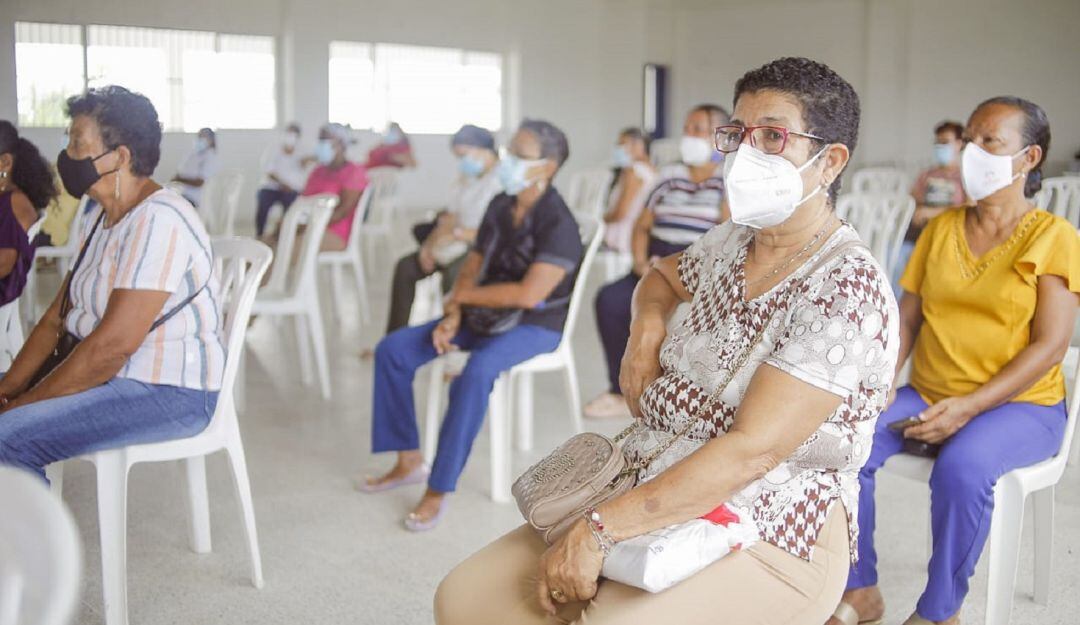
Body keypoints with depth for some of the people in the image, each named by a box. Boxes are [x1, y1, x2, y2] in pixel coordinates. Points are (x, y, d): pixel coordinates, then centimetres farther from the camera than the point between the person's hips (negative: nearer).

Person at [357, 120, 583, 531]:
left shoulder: (558, 223, -19)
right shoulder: (500, 206, 4)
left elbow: (529, 294, -27)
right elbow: (473, 266, 9)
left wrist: (463, 295, -15)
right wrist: (453, 316, -8)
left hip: (534, 326, -8)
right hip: (483, 315, 8)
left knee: (475, 374, -38)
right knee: (392, 351, -3)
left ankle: (439, 489, -25)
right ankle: (409, 462, 6)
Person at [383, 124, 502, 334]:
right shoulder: (466, 178, 14)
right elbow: (449, 218, 14)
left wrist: (457, 234, -24)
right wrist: (429, 244, -3)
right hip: (459, 246, 9)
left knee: (453, 273, -36)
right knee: (405, 267, -4)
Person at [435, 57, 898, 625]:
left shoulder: (849, 288, -17)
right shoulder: (731, 243, 7)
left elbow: (751, 450, -25)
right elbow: (662, 276, 31)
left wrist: (599, 531, -27)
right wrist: (647, 328, 6)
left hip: (770, 540, -7)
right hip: (654, 499, 7)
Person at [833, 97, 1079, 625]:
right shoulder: (940, 228, 10)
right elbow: (906, 319, 8)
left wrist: (969, 407, -20)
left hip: (1018, 404, -4)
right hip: (928, 397, 5)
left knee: (962, 467, -36)